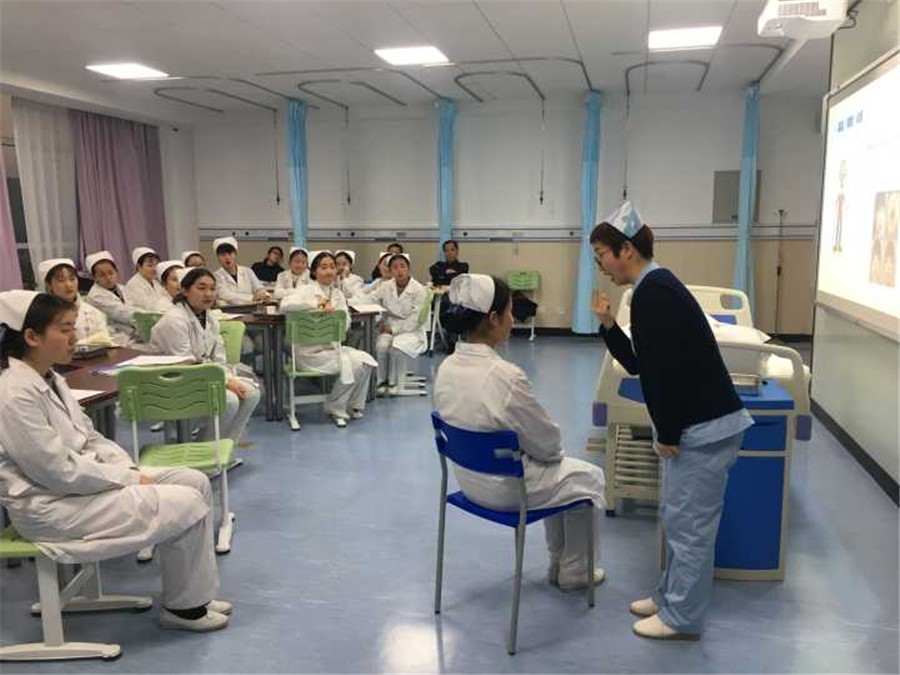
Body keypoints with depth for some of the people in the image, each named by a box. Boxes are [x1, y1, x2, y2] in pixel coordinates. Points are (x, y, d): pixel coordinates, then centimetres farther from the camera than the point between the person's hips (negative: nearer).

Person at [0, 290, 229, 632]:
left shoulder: (49, 380, 8)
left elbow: (90, 438, 12)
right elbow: (59, 472, -23)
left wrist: (132, 470, -3)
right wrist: (129, 479, -15)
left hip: (83, 479, 10)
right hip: (52, 506, -10)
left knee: (195, 482, 1)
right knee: (186, 506, -16)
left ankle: (194, 594, 11)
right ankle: (182, 607, 6)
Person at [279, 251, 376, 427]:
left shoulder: (338, 294, 13)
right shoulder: (307, 290, -5)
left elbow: (346, 322, 3)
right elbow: (285, 305, -24)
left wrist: (332, 310, -17)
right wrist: (316, 303, -23)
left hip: (332, 346, 6)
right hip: (310, 351, -6)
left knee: (366, 361, -13)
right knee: (351, 365, -23)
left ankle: (353, 405, 6)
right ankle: (335, 409, -1)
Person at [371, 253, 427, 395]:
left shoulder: (418, 289, -7)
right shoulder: (386, 286, 5)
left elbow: (415, 320, -10)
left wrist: (394, 329, -16)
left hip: (411, 331, -3)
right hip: (388, 329, 3)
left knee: (397, 347, -32)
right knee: (381, 346, -29)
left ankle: (394, 382, -6)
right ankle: (382, 380, -5)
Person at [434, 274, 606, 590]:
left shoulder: (446, 368, -8)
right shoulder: (506, 376, -31)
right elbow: (548, 442, -18)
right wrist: (554, 450, 7)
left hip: (469, 477, 7)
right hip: (506, 487, -7)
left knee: (559, 469, 30)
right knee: (589, 477, 19)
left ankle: (558, 563, 43)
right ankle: (574, 571, 34)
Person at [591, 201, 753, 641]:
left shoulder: (654, 291, -18)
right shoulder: (654, 288, 13)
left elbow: (670, 368, -23)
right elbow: (638, 364, 16)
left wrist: (668, 434, -16)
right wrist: (608, 325, 6)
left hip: (705, 427, -10)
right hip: (698, 423, 10)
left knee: (689, 523, 3)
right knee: (675, 517, 19)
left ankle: (682, 618, 18)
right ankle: (670, 596, 34)